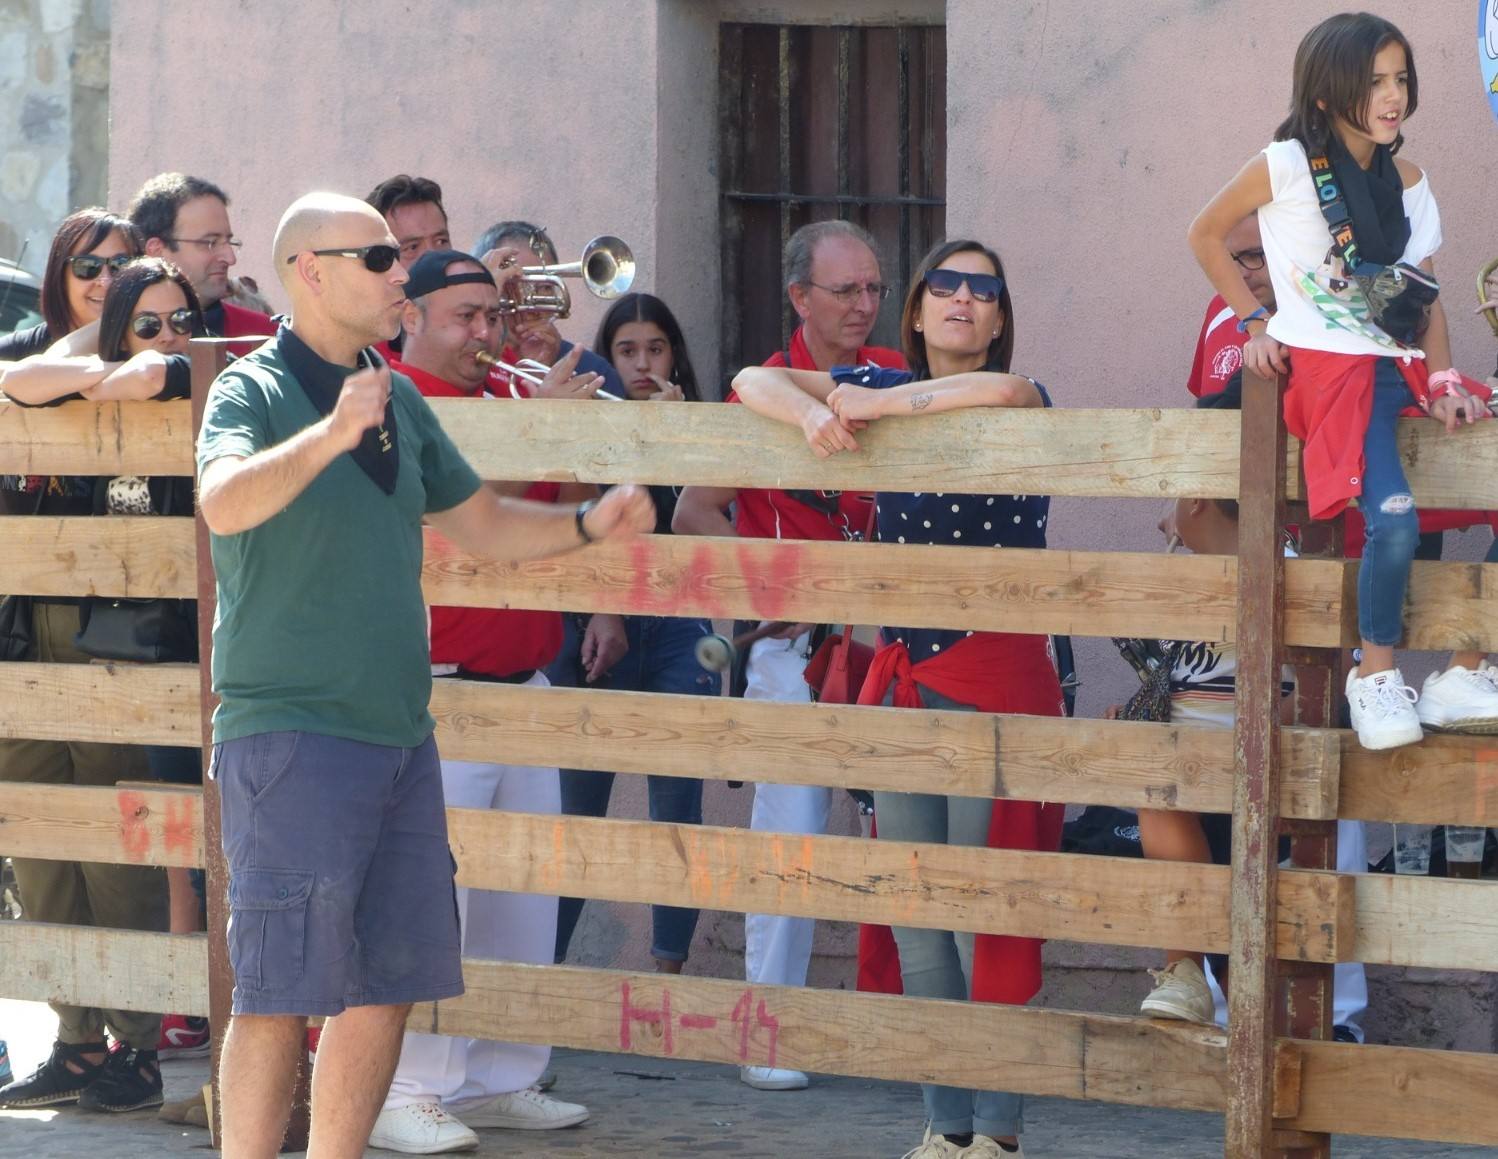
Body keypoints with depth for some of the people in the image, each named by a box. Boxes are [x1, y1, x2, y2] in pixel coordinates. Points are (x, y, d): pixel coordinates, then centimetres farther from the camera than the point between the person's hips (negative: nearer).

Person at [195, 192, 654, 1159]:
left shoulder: (398, 399, 14)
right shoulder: (256, 390, -8)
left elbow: (481, 523, 25)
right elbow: (223, 504, -28)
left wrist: (587, 526, 8)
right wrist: (330, 434, -42)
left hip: (399, 730, 8)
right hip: (292, 732, -8)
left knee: (388, 987, 10)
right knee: (281, 994, -7)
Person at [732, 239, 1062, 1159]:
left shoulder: (1022, 402, -3)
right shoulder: (884, 389, 9)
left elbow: (1005, 390, -27)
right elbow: (753, 380, 3)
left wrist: (869, 405, -18)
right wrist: (817, 416, -18)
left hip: (996, 675, -5)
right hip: (902, 673, 5)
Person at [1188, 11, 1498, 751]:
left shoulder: (1408, 183, 11)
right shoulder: (1285, 167, -5)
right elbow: (1206, 234, 7)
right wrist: (1254, 323, 1)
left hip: (1401, 364, 6)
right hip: (1328, 365, -6)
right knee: (1395, 519, -27)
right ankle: (1376, 676, -6)